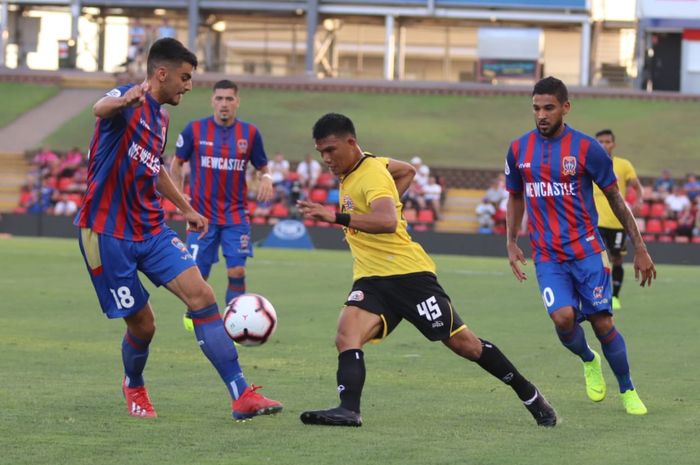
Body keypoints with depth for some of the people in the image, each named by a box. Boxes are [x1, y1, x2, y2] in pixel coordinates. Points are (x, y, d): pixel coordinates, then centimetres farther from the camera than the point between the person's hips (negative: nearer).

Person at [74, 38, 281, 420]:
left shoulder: (160, 116, 12)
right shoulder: (129, 102, -14)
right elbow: (100, 109, -41)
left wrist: (186, 209, 36)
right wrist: (122, 101, -65)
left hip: (151, 230, 7)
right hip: (108, 233, -7)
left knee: (202, 296, -10)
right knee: (142, 324, -1)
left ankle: (242, 395, -13)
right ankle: (134, 386, 33)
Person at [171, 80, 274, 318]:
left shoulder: (250, 133, 0)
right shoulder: (195, 129, -3)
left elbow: (262, 167, 10)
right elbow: (177, 164, 8)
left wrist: (266, 179, -14)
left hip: (235, 215, 1)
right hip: (202, 215, -1)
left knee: (237, 272, -9)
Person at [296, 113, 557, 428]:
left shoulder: (372, 174, -18)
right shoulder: (354, 168, 9)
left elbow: (388, 222, -37)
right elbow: (407, 171, 27)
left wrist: (337, 217, -43)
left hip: (408, 274, -8)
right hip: (371, 280, 8)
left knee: (462, 342, 2)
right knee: (346, 336, -20)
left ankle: (529, 395, 17)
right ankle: (348, 410, -33)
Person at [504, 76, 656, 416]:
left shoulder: (587, 149, -7)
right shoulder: (519, 149, 3)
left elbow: (615, 198, 1)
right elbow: (515, 197, 19)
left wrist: (640, 248, 1)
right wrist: (511, 243, 9)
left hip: (587, 250, -2)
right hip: (547, 257, 2)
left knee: (602, 323, -4)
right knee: (563, 317, -19)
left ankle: (628, 391, 18)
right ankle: (588, 361, 14)